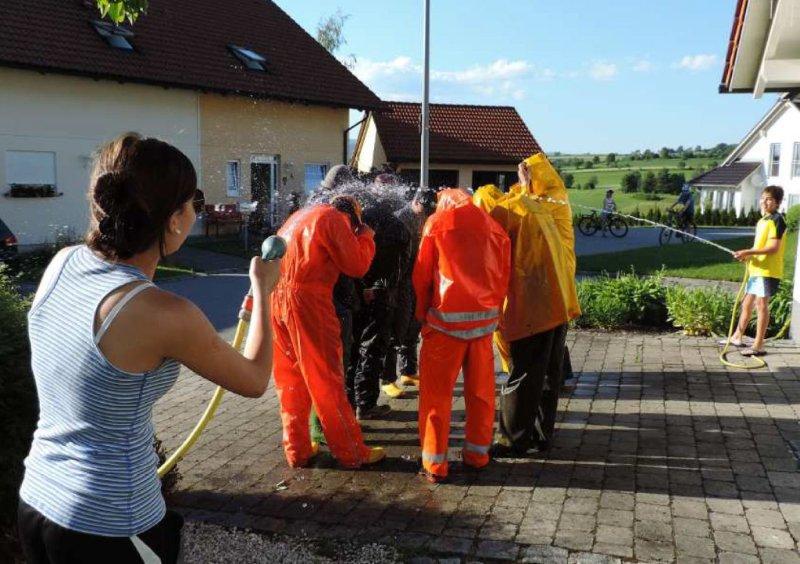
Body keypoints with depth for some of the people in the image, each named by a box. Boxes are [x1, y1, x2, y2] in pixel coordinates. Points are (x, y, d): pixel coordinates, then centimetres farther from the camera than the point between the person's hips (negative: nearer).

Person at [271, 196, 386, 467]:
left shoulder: (302, 215, 24)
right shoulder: (334, 219, -3)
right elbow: (357, 266, -4)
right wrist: (366, 237, 10)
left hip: (275, 298, 8)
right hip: (305, 300, -8)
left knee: (290, 379, 14)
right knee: (326, 379, 0)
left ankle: (297, 450, 22)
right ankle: (352, 453, 9)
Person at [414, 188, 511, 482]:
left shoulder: (436, 222, 1)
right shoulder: (495, 227, 9)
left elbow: (421, 274, 2)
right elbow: (504, 276, 9)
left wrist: (422, 312, 13)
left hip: (447, 316, -3)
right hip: (485, 317, 4)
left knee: (436, 392, 4)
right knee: (480, 389, 14)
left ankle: (435, 463, 7)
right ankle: (478, 453, 24)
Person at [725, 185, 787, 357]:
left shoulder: (777, 220, -12)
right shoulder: (762, 220, 16)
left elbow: (773, 247, -20)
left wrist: (748, 252, -23)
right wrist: (748, 256, 5)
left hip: (768, 270, -9)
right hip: (756, 268, 9)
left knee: (761, 304, -6)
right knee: (747, 303, 16)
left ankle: (759, 345, 0)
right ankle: (737, 337, 27)